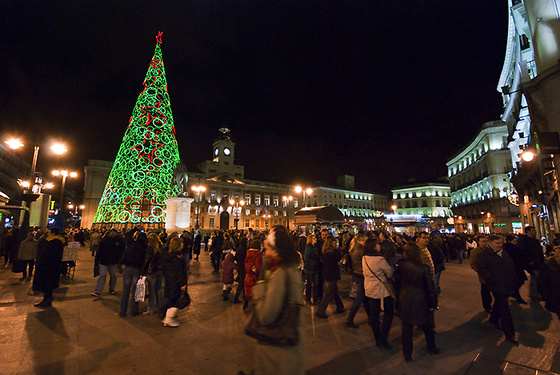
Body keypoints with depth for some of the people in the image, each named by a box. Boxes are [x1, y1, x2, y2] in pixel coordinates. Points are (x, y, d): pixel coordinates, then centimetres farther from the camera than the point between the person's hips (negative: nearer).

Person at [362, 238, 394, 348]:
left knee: (374, 314, 14)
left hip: (369, 290, 6)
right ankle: (383, 338, 10)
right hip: (381, 291, -6)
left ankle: (378, 339, 27)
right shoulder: (380, 259, -24)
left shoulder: (364, 258, -1)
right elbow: (390, 273, -13)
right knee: (389, 313, 12)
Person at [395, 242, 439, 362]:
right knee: (427, 327, 25)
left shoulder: (401, 265, -14)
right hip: (421, 302, -1)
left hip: (405, 301, 1)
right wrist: (433, 304, 1)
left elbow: (397, 282, -4)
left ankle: (407, 354, 28)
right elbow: (430, 288, -12)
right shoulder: (424, 268, -19)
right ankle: (432, 348, 47)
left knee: (406, 329, 15)